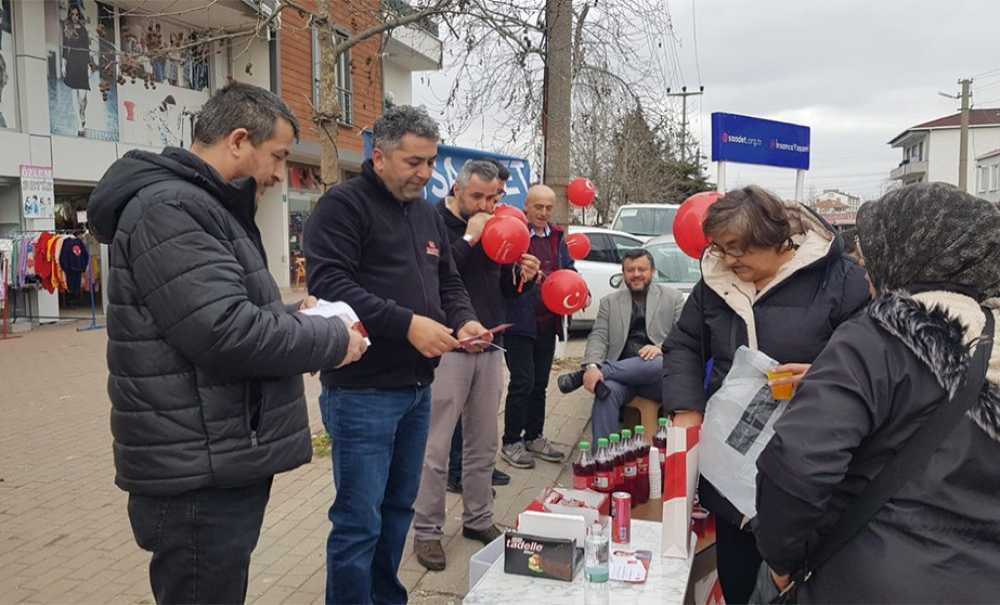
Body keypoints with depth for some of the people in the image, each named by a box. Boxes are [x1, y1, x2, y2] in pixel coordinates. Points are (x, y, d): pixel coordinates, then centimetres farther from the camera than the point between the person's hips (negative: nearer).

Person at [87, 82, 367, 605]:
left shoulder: (200, 208, 16)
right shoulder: (169, 209, -18)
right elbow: (227, 332, -27)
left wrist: (293, 316, 7)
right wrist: (332, 340, -14)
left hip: (221, 463, 10)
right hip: (198, 477, -10)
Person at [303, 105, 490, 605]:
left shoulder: (428, 214, 15)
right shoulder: (343, 205, -9)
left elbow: (448, 282, 21)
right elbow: (328, 284, -21)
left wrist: (464, 320, 0)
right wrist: (406, 323, -25)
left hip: (416, 387, 8)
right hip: (361, 393, -8)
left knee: (399, 508, 18)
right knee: (359, 521, -1)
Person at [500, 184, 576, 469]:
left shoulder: (556, 237, 13)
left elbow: (568, 270, 16)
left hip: (548, 322, 7)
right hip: (519, 321, -7)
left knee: (540, 382, 15)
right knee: (523, 381, -5)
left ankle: (534, 437, 28)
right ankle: (511, 442, 9)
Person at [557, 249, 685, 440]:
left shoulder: (673, 298, 13)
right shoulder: (609, 302, 17)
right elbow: (598, 337, 5)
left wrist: (662, 348, -18)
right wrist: (592, 366, -16)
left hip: (658, 379, -1)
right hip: (623, 373, 1)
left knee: (658, 363, -36)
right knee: (607, 390, -33)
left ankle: (581, 376, -26)